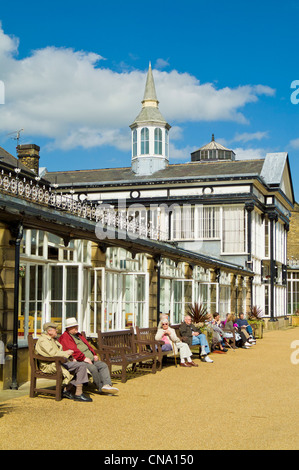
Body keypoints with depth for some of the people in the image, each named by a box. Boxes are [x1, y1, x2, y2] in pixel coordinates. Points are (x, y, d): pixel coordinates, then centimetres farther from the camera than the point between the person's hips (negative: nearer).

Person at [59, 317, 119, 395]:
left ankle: (107, 385, -26)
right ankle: (101, 387, -18)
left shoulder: (79, 335, 27)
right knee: (93, 368, -30)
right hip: (79, 361, -9)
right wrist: (84, 358, -24)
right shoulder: (65, 337, -3)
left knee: (103, 365, -9)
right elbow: (72, 350, -17)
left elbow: (88, 345, 28)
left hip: (90, 359, 9)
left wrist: (94, 355, 11)